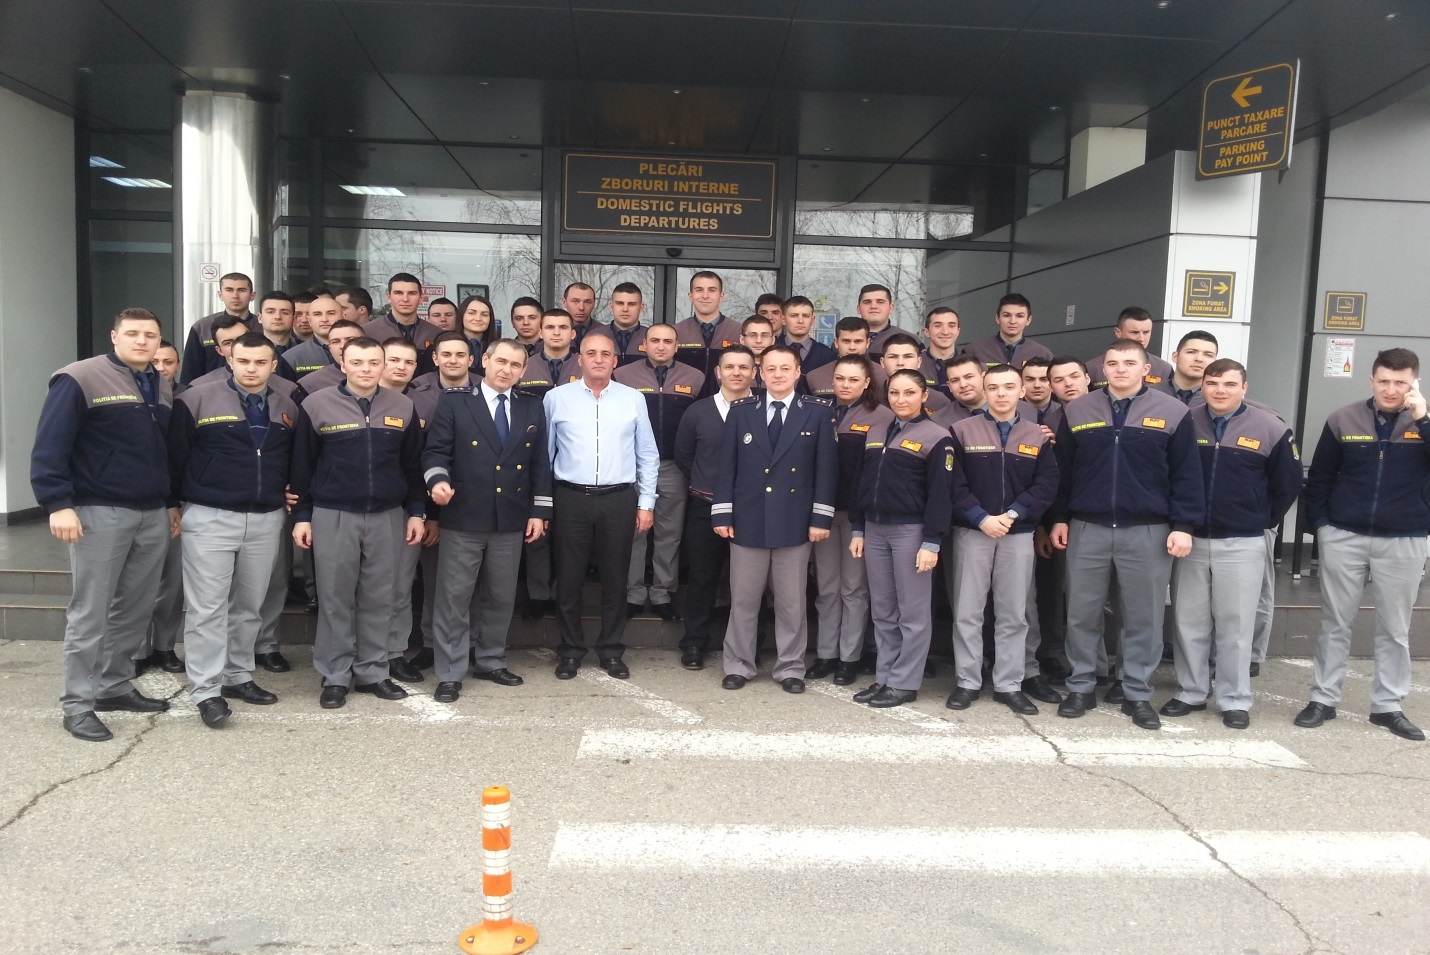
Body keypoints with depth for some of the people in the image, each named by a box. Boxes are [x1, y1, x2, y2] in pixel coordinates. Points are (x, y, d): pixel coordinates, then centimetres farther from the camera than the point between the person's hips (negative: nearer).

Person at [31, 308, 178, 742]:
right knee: (90, 612, -1)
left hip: (153, 514, 7)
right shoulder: (80, 379, -7)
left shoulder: (161, 387, 14)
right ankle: (78, 704, 7)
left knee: (136, 609, 11)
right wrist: (58, 503, -19)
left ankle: (115, 686, 23)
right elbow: (49, 446, -12)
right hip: (100, 512, -6)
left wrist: (173, 502, 17)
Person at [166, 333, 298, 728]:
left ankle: (238, 676, 24)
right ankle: (207, 691, 2)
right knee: (207, 608, -3)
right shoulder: (197, 401, -5)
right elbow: (175, 457, -1)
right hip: (210, 518, -4)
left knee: (250, 606, 12)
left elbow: (294, 460, 20)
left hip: (267, 520, 4)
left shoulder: (288, 409, 8)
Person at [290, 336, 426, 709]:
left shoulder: (403, 407, 5)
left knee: (379, 598, 7)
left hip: (387, 516, 2)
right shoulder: (317, 405, -2)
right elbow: (302, 464, 2)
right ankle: (335, 676, 14)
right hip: (333, 515, -2)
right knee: (335, 598, 4)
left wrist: (416, 511, 6)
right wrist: (301, 515, 0)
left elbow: (413, 464, 10)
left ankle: (372, 672, 18)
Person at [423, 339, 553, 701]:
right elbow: (436, 450, -4)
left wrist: (539, 512, 4)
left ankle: (491, 662, 28)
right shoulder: (454, 401, 0)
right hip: (463, 519, -3)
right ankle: (449, 674, 11)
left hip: (511, 521, 4)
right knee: (454, 597, 1)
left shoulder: (532, 407, 9)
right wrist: (438, 479, -25)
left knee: (500, 597, 13)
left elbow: (540, 463, 9)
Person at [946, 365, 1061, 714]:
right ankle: (968, 682, 13)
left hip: (1019, 534, 2)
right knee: (968, 611, 2)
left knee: (1013, 614, 7)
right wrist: (981, 518, -16)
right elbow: (954, 484, -6)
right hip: (972, 531, -2)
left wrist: (1013, 515, -14)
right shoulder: (962, 431, 1)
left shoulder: (1038, 436, 7)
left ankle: (1010, 684, 17)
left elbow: (1047, 485, -1)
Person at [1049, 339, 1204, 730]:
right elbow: (1061, 470, 9)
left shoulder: (1173, 413, 0)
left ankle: (1138, 694, 18)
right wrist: (1059, 518, 6)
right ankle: (1080, 688, 20)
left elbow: (1186, 474, 0)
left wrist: (1183, 525, -5)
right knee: (1082, 613, 7)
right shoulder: (1076, 411, 5)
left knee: (1144, 616, 6)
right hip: (1087, 528, 1)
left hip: (1147, 531, -1)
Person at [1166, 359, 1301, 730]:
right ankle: (1191, 692, 21)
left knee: (1235, 624, 4)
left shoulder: (1270, 429, -3)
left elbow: (1288, 484, 6)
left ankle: (1235, 700, 15)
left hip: (1242, 544, -2)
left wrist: (1261, 521, 7)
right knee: (1190, 622, 8)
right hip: (1190, 540, 2)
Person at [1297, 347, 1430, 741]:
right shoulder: (1343, 420, -1)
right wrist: (1319, 524, -1)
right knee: (1335, 623, 8)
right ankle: (1323, 699, 17)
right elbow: (1319, 477, 5)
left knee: (1395, 628, 9)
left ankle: (1388, 705, 20)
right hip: (1343, 537, 0)